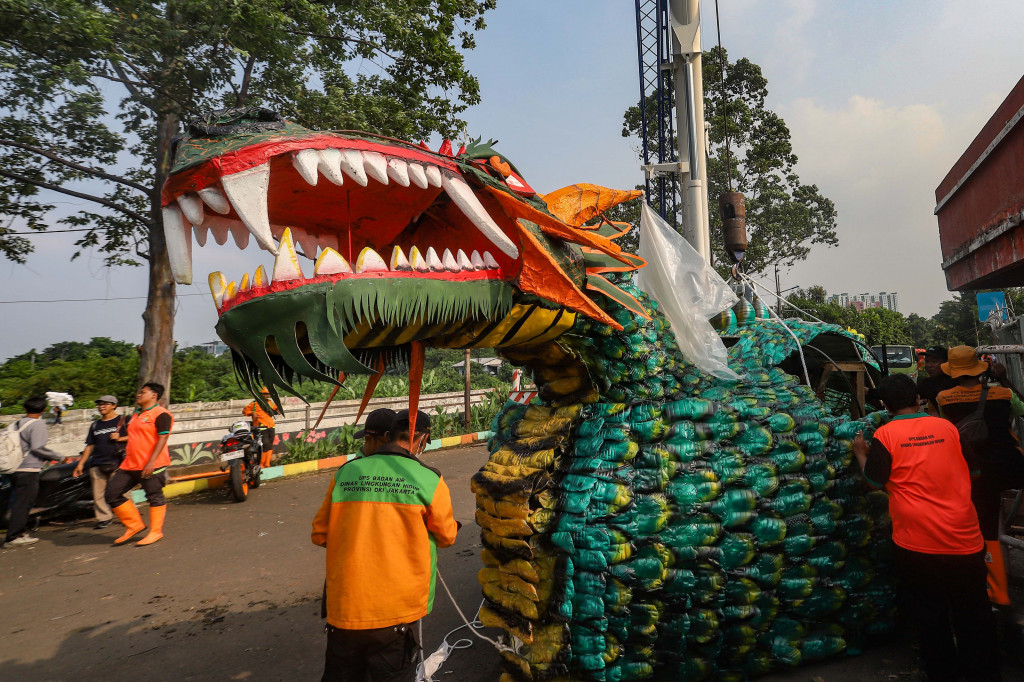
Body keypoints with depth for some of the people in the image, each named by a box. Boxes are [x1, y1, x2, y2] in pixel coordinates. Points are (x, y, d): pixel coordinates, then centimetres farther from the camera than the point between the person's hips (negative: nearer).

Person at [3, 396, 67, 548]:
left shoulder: (17, 423, 14)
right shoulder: (37, 424, -11)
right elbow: (37, 447, -19)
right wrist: (58, 457, -9)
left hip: (16, 469, 9)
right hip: (29, 469, -9)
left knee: (19, 503, 16)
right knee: (23, 503, -4)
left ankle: (18, 532, 22)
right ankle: (12, 537, -2)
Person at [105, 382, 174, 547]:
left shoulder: (161, 414, -10)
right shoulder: (136, 415, 19)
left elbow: (162, 439, -18)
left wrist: (151, 462, -23)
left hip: (151, 466, -10)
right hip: (130, 465, 10)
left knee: (155, 497, 0)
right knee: (112, 493, 7)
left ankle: (156, 531, 13)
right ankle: (135, 525, 17)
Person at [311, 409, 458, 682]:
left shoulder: (345, 472, -3)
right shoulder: (429, 480, -10)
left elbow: (320, 535, 7)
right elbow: (447, 536, 4)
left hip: (343, 606, 3)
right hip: (397, 610, -2)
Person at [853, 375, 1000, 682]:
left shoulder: (885, 435, -11)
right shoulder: (947, 427, 0)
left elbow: (875, 481, -6)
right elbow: (969, 469, 16)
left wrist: (861, 453, 9)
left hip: (916, 544, -2)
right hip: (965, 541, 3)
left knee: (930, 620, 16)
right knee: (974, 619, 18)